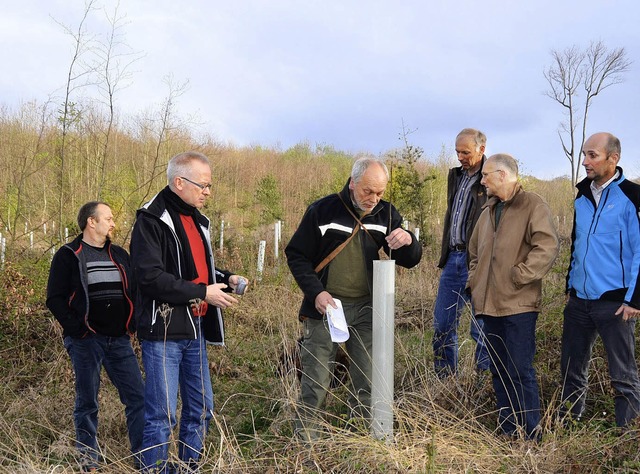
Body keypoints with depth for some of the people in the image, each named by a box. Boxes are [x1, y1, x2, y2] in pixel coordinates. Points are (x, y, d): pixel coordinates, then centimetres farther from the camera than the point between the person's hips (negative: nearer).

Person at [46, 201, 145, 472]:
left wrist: (133, 325, 6)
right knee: (87, 401, 5)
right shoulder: (68, 256, -2)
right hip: (86, 341, -4)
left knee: (138, 397, 0)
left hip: (119, 340, 5)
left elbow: (134, 292, 20)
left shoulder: (119, 254, 14)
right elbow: (55, 299, -6)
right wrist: (77, 328, -14)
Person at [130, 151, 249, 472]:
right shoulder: (152, 220, -12)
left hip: (194, 329, 9)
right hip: (164, 330, -9)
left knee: (201, 409, 14)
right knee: (161, 415, -3)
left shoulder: (196, 219, 15)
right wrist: (203, 293, -19)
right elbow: (151, 277, -22)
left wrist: (225, 278, 6)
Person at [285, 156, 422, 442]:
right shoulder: (323, 210, -8)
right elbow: (296, 256, -3)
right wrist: (316, 292, -16)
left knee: (368, 380, 9)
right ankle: (305, 438, 13)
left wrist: (408, 242, -17)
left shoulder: (386, 213, 3)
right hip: (325, 306, -3)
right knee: (316, 379, 1)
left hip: (366, 309, 3)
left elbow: (409, 261, 6)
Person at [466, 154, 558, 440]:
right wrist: (474, 281, 15)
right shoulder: (489, 210, 18)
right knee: (499, 370, 11)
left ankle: (530, 436, 3)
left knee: (520, 371, -7)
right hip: (490, 304, 8)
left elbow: (547, 247, -17)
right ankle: (508, 430, 21)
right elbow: (475, 250, 29)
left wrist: (519, 276, -17)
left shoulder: (532, 206, -6)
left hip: (519, 304, -8)